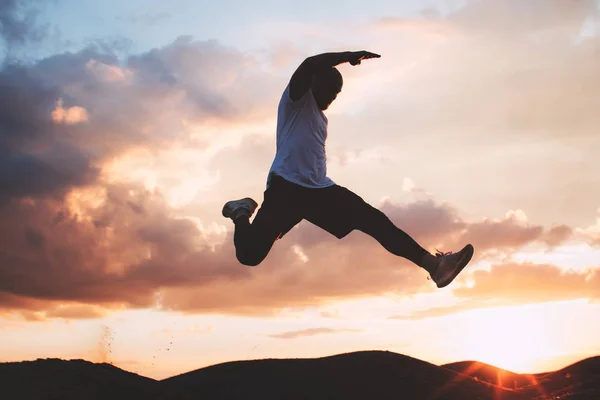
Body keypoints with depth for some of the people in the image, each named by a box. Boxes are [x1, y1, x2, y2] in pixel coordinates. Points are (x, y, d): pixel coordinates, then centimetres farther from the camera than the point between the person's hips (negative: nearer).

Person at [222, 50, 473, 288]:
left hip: (320, 189, 8)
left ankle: (433, 264, -11)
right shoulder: (297, 100, 2)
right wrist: (349, 56, -12)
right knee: (249, 254, -15)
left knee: (375, 220, -7)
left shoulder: (320, 118, 26)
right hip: (286, 187, -8)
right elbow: (309, 65, -18)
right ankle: (242, 213, 18)